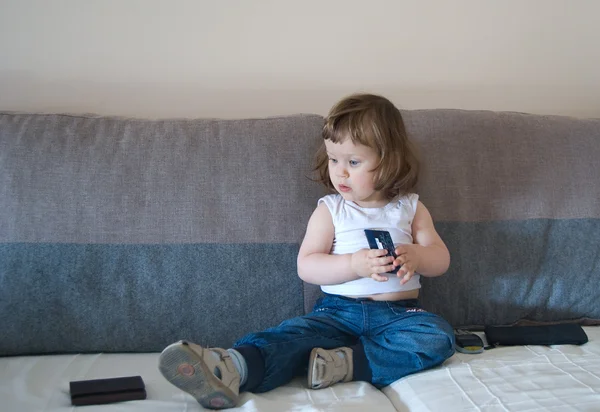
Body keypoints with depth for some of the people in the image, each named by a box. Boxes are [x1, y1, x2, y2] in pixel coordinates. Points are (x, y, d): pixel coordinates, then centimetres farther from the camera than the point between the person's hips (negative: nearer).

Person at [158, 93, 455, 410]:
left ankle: (347, 363, -36)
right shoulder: (329, 210, 7)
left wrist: (415, 255, -16)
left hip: (399, 313, 1)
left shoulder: (410, 208, 11)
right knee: (295, 334, -29)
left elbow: (441, 260, 8)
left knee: (439, 336, -28)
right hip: (339, 310, -1)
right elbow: (306, 266, -2)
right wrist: (354, 264, -20)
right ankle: (232, 369, -54)